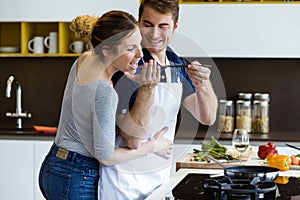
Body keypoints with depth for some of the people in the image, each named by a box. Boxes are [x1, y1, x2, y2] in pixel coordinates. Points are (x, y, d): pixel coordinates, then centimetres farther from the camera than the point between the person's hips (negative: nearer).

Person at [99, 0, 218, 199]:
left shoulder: (178, 65, 4)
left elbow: (207, 118, 0)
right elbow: (133, 140, -23)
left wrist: (203, 84, -18)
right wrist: (147, 88, -34)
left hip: (161, 173, 6)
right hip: (124, 177, -6)